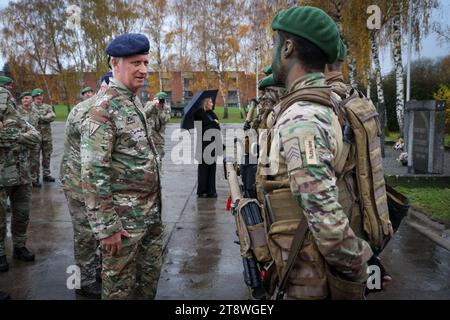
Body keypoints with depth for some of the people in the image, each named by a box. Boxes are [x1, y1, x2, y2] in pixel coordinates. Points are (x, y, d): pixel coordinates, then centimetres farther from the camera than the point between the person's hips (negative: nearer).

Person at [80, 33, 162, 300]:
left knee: (151, 276, 20)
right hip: (124, 218, -8)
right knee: (120, 286, 8)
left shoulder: (136, 102, 10)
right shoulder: (104, 110, -17)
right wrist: (107, 228, -20)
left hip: (151, 212, 8)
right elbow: (93, 175, -21)